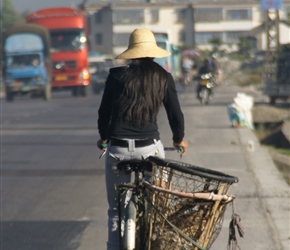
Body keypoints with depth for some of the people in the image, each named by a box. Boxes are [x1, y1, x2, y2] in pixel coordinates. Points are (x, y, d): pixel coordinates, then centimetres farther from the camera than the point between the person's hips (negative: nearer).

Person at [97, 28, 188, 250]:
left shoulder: (117, 75, 1)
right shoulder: (163, 77, 2)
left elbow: (104, 111, 10)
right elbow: (175, 114, 9)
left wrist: (103, 137, 29)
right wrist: (179, 139, 29)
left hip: (118, 150, 0)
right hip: (150, 149, 0)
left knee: (116, 211, 10)